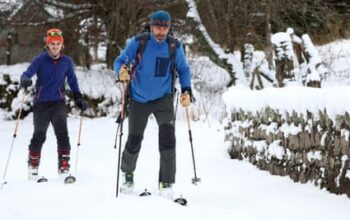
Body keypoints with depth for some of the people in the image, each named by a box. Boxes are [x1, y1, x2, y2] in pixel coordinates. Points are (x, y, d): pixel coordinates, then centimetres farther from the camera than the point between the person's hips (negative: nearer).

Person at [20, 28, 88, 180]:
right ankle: (33, 166, 26)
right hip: (41, 103, -1)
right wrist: (25, 80, -39)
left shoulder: (66, 61, 2)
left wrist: (78, 98, 5)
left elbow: (72, 80, 13)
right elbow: (28, 72, -17)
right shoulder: (40, 60, -5)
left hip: (58, 103, 1)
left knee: (62, 134, -14)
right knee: (39, 136, 7)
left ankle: (64, 167, -9)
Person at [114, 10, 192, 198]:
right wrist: (122, 70, -33)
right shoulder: (138, 42, -13)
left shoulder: (174, 47, -8)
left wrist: (186, 91, -9)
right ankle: (127, 172, 40)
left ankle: (166, 183, -12)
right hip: (139, 99, 0)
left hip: (163, 98, 0)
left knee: (167, 137, -19)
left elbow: (183, 70, 5)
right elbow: (120, 60, -10)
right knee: (134, 142, 10)